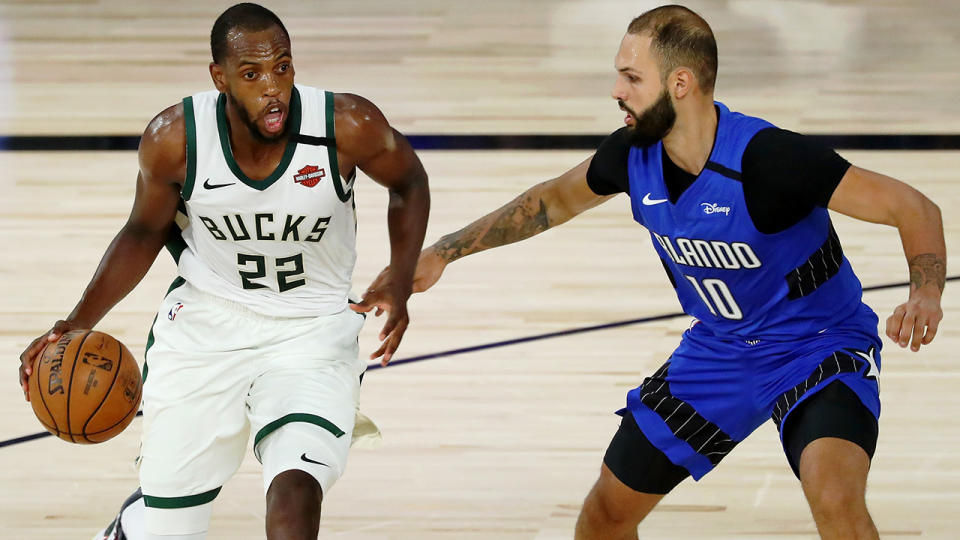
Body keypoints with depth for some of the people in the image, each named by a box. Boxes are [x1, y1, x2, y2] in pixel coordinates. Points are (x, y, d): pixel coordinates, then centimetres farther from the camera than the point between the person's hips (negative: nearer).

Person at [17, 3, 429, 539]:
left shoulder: (349, 126, -23)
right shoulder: (175, 138, -19)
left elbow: (409, 183, 0)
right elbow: (145, 232, 1)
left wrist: (400, 287, -12)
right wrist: (75, 326, -8)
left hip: (312, 331, -1)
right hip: (206, 321, 1)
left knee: (296, 490, -27)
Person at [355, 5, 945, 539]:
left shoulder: (767, 158, -30)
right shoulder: (632, 154, -11)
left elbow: (914, 208, -25)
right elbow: (556, 198, 13)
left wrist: (925, 293, -43)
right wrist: (442, 253, 12)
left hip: (820, 347, -6)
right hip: (719, 351, 6)